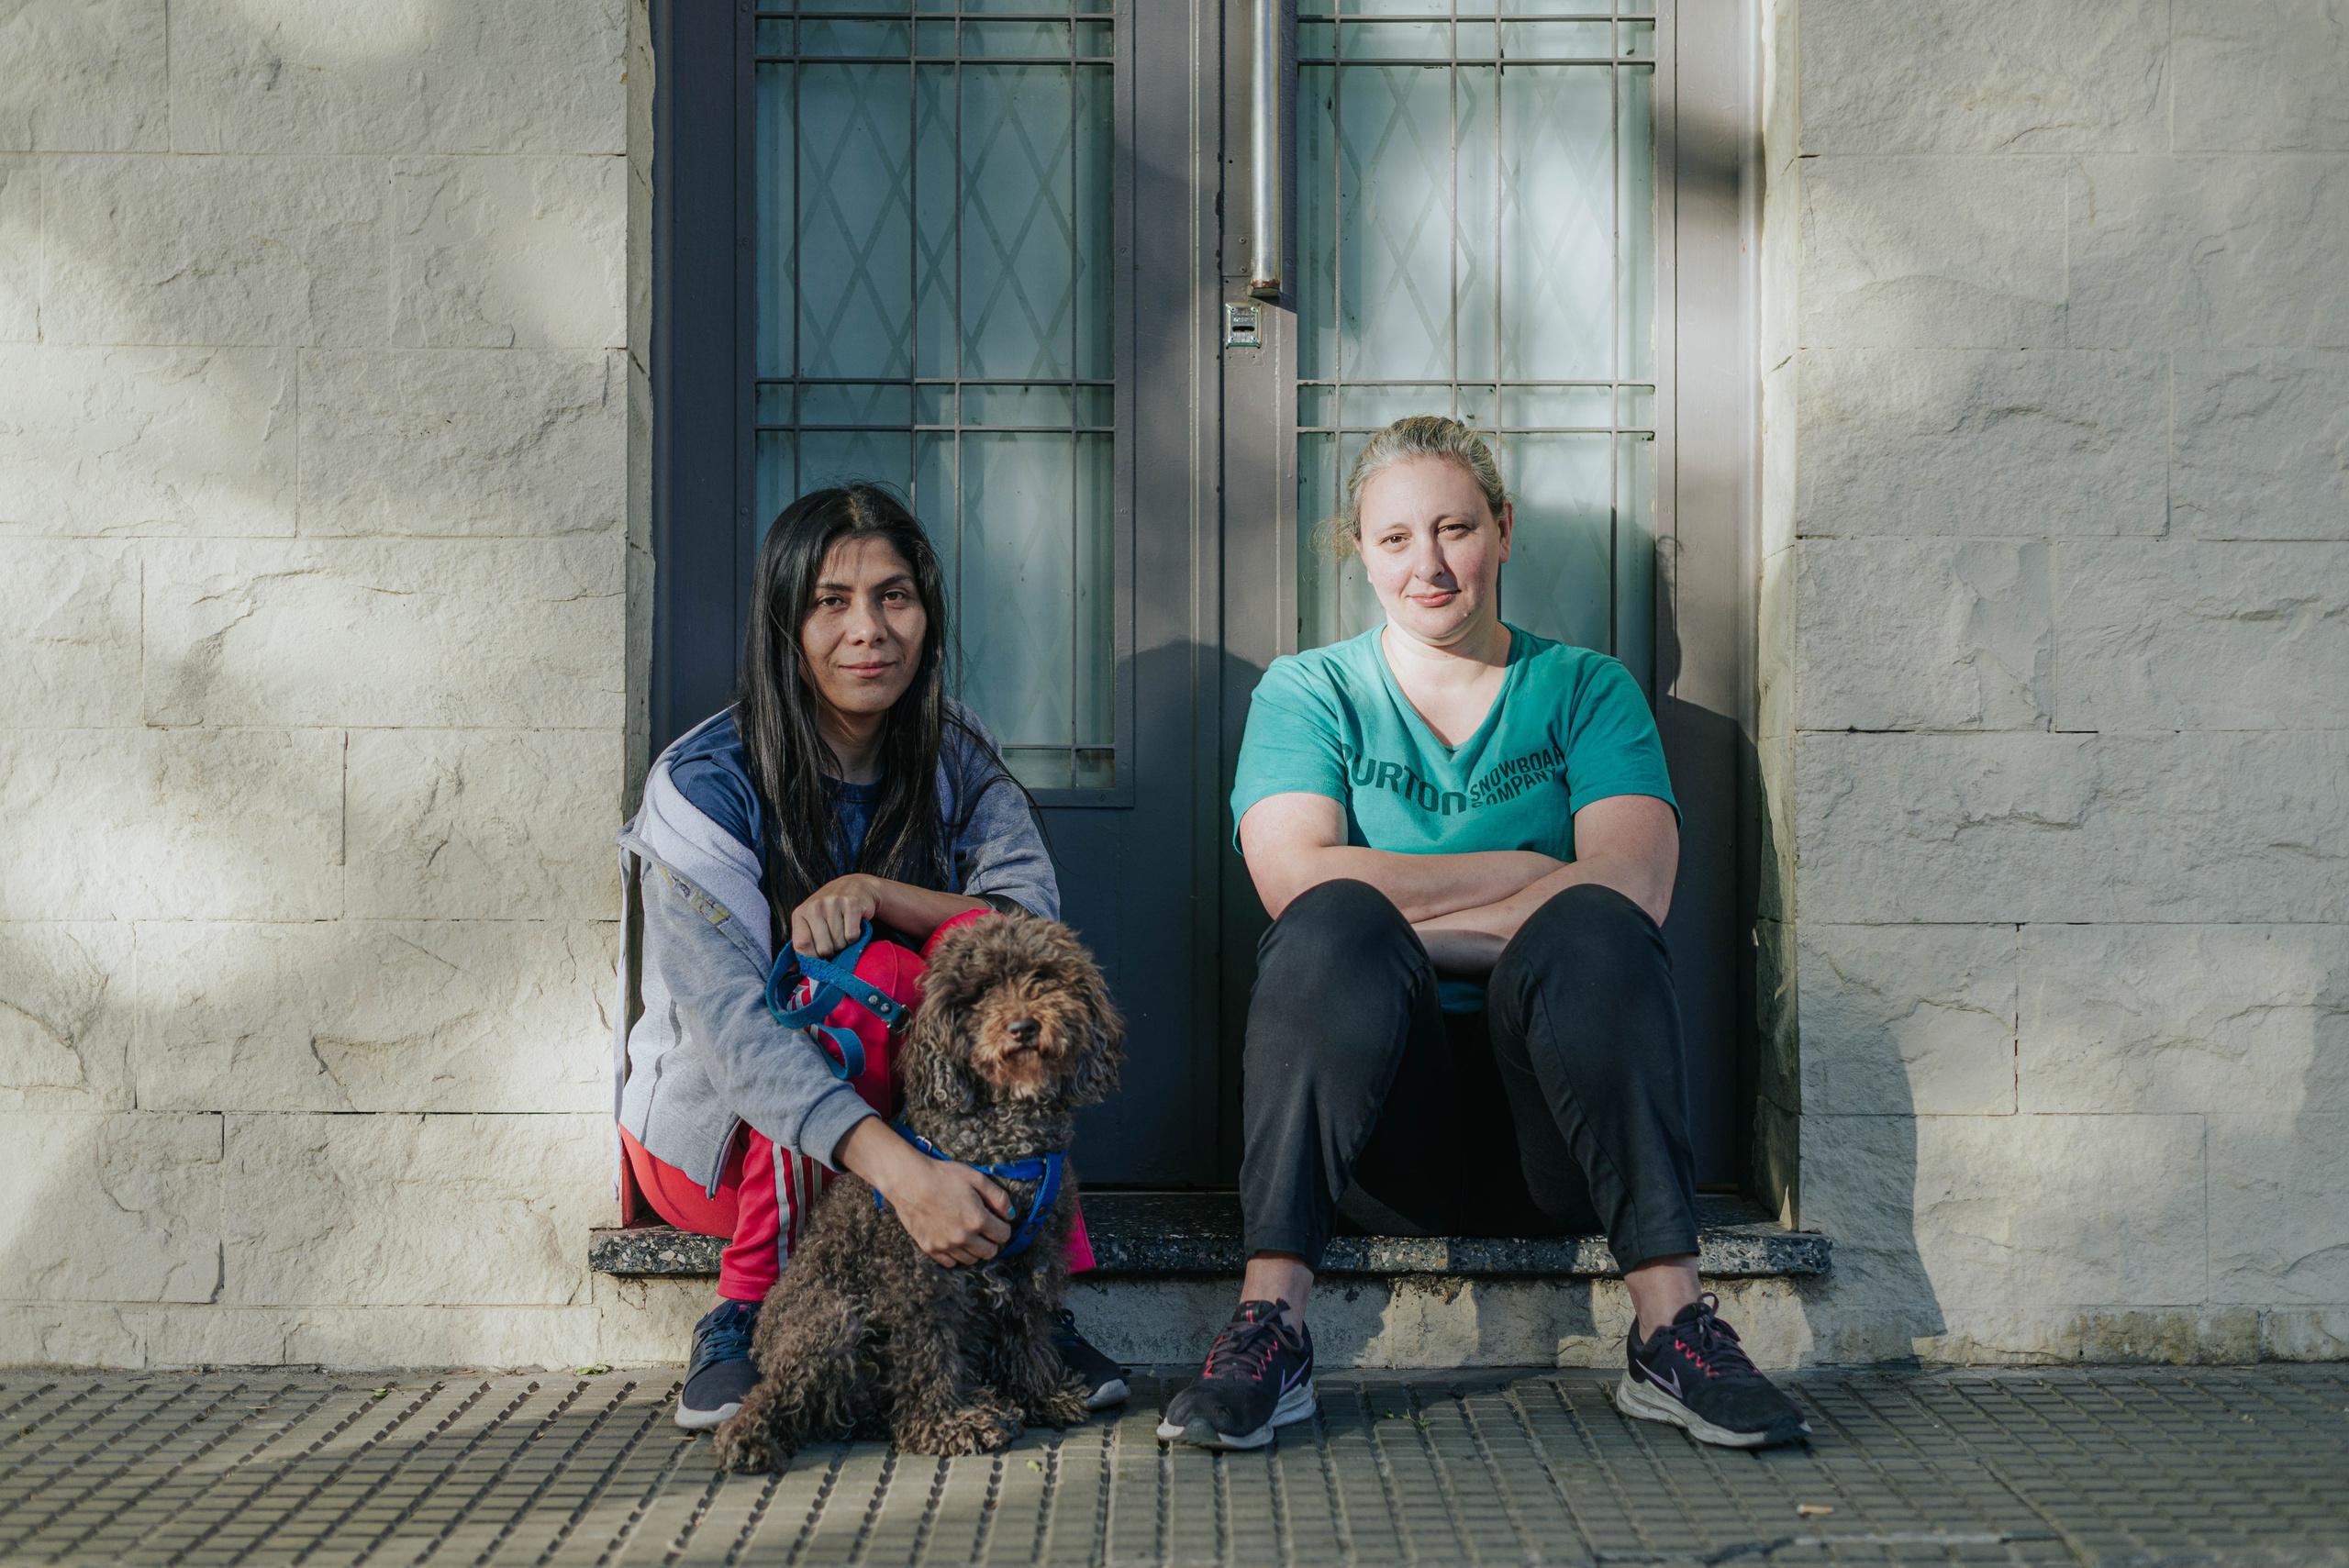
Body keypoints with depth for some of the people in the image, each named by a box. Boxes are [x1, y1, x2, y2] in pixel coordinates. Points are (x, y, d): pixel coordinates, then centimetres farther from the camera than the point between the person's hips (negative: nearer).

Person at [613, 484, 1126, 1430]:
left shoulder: (953, 760, 0)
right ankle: (741, 1322, -21)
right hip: (712, 1136, -4)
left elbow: (1038, 920, -14)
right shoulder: (705, 783, -18)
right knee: (869, 973, -31)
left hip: (913, 1105, 4)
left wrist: (877, 894, -31)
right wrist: (901, 1169, -44)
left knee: (976, 939, -24)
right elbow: (729, 1021, -30)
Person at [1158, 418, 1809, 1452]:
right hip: (1381, 1135, 0)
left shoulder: (1586, 689, 12)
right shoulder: (1307, 693, 12)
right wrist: (1529, 871, -9)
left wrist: (1415, 923, -13)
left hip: (1551, 1143, 1)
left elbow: (1634, 887, -7)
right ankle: (1268, 1334, -32)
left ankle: (1673, 1331, -30)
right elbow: (1297, 881, -9)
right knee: (1335, 924, -29)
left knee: (1587, 925, -28)